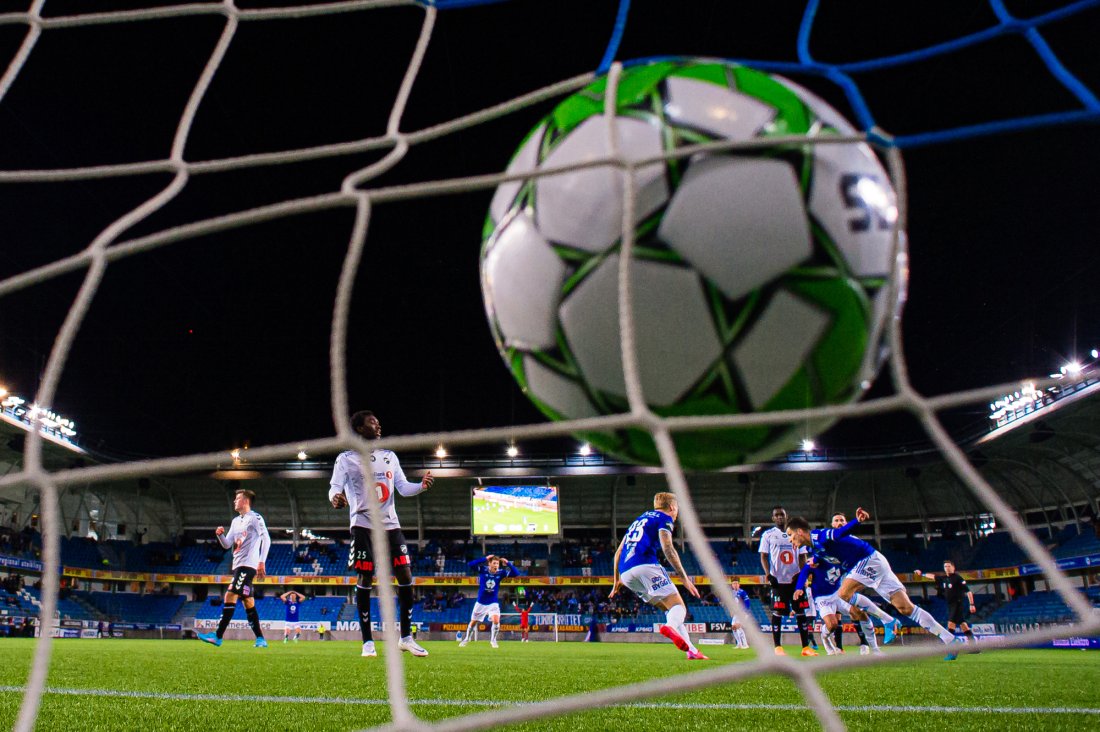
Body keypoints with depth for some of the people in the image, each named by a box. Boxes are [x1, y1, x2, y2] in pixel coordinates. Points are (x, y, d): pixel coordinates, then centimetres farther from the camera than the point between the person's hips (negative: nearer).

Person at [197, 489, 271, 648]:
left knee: (230, 596, -14)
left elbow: (266, 539, -12)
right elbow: (227, 544, 18)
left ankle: (217, 636, -14)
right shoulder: (236, 521, 19)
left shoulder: (255, 518, -5)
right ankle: (260, 639, 10)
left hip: (247, 565, -9)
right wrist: (220, 535, -2)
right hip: (238, 565, 9)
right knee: (248, 601, 8)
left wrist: (261, 562, -18)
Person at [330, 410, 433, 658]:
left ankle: (406, 638, 10)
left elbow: (403, 488, 14)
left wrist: (421, 486, -7)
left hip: (390, 524, 4)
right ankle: (368, 642, 7)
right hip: (363, 525, -4)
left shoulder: (390, 457, 15)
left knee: (405, 577, -1)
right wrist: (335, 497, -34)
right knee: (364, 580, -4)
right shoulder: (347, 458, 1)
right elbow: (335, 486, -10)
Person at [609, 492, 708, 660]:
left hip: (625, 573, 7)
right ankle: (670, 626, -42)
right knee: (679, 607, -9)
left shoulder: (639, 519, 31)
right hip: (645, 565, -7)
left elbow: (618, 552, 30)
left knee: (670, 609, 16)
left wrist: (617, 581, 35)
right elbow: (667, 548, -8)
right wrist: (685, 578, -8)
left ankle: (691, 649, 4)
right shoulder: (664, 518, 9)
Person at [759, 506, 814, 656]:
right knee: (777, 613, -5)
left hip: (796, 579, 3)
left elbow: (802, 556, 13)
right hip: (778, 580, -3)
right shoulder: (768, 535, 6)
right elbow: (763, 556, 2)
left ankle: (806, 647, 4)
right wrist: (768, 574, -13)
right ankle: (778, 647, 0)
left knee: (801, 612, 1)